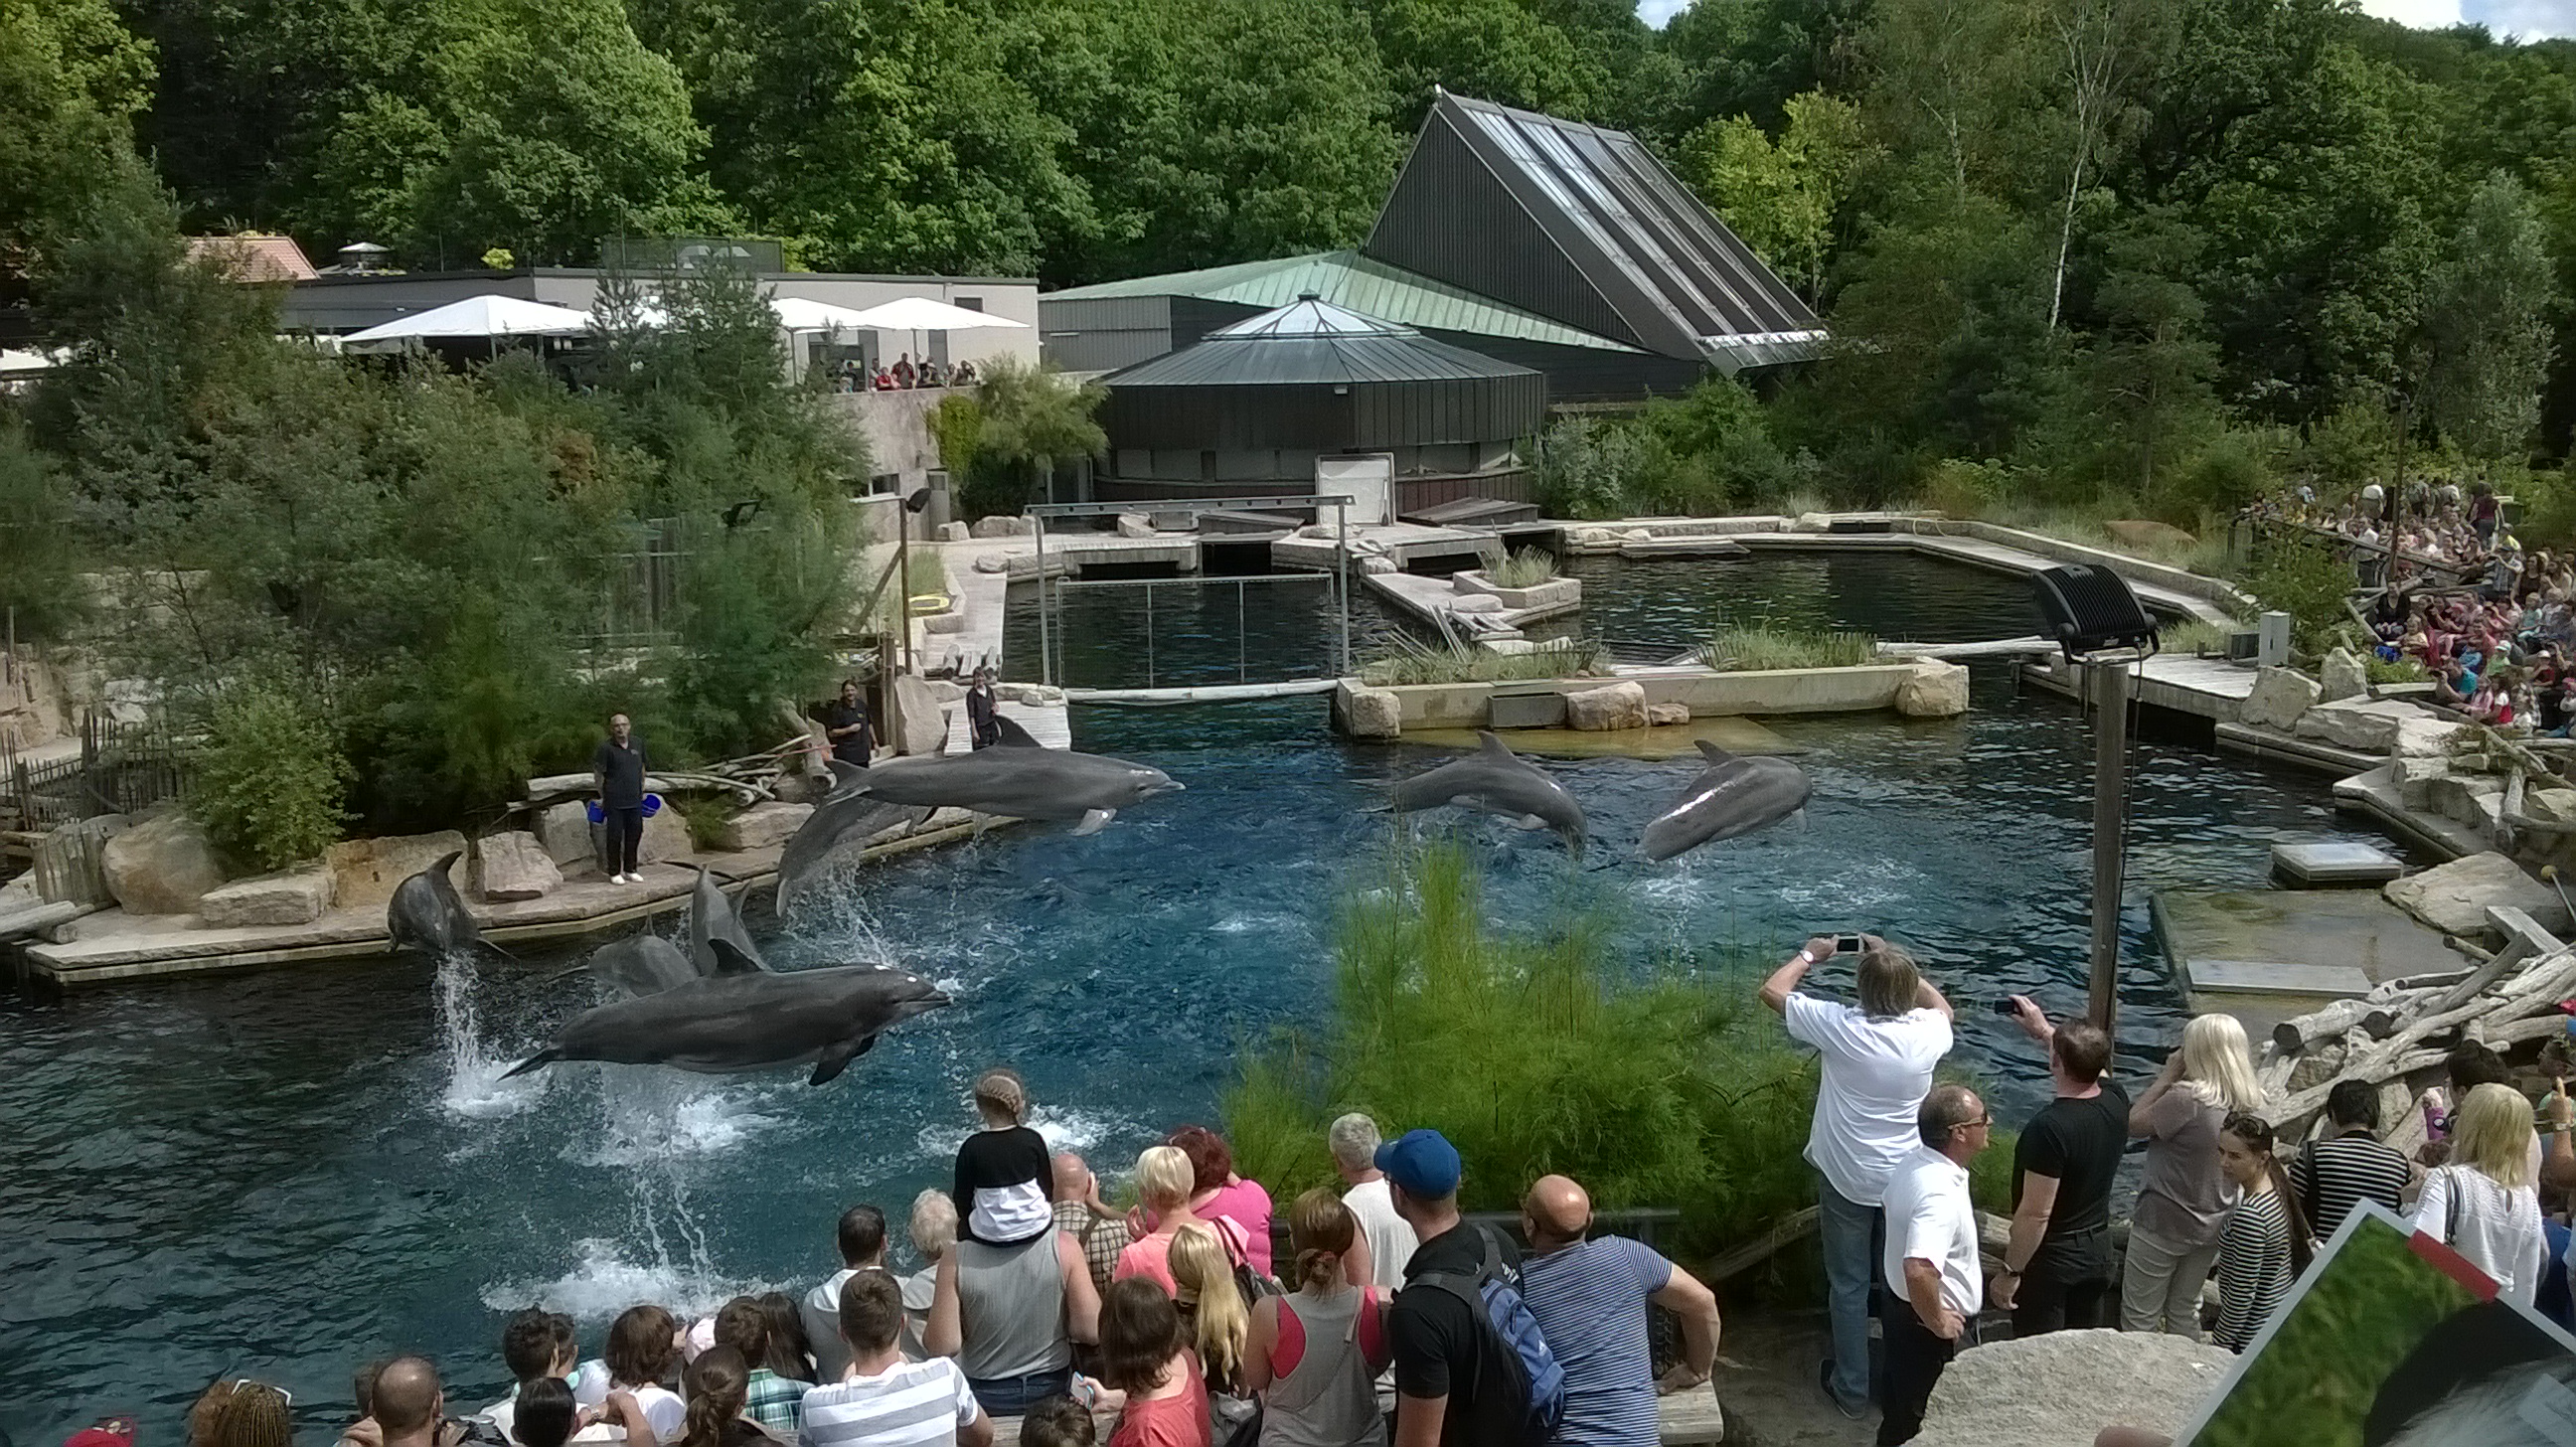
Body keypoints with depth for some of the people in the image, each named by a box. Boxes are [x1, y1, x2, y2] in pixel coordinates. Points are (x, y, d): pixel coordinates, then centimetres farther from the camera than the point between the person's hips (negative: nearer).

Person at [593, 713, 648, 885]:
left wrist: (642, 790, 18)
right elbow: (598, 774, -6)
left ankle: (630, 870, 23)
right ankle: (614, 873, 10)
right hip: (614, 801, -5)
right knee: (614, 835, 0)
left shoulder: (638, 744, 7)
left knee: (635, 833, 10)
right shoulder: (606, 748, -9)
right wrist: (602, 796, -5)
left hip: (634, 799, 5)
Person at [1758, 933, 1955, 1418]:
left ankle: (1852, 1389, 22)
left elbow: (1772, 990, -9)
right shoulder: (1929, 1032, -12)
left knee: (1849, 1287, 12)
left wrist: (1809, 955, 6)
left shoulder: (1841, 1027, -22)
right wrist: (1893, 960, 15)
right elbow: (1940, 1004, 15)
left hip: (1847, 1181, -3)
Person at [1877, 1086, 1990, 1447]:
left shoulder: (1914, 1163, -2)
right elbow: (1919, 1271, -44)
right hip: (1935, 1333, -9)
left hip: (1903, 1307, 9)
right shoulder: (1941, 1194, -33)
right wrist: (1938, 1322, -27)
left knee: (1902, 1411, 25)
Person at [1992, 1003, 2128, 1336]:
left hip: (2050, 1258, -7)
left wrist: (2010, 1272, -16)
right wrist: (2044, 1030, 25)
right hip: (2099, 1251, 7)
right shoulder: (2115, 1103, -8)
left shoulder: (2049, 1127, -29)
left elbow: (2036, 1213, -25)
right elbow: (2093, 1066, 18)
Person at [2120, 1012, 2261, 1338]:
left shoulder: (2187, 1098, -26)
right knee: (2185, 1313, 22)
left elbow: (2134, 1123, -16)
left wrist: (2168, 1075, -13)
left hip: (2164, 1222, -7)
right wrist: (2176, 1077, -2)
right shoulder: (2250, 1102, -2)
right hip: (2212, 1225, 7)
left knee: (2139, 1317, 6)